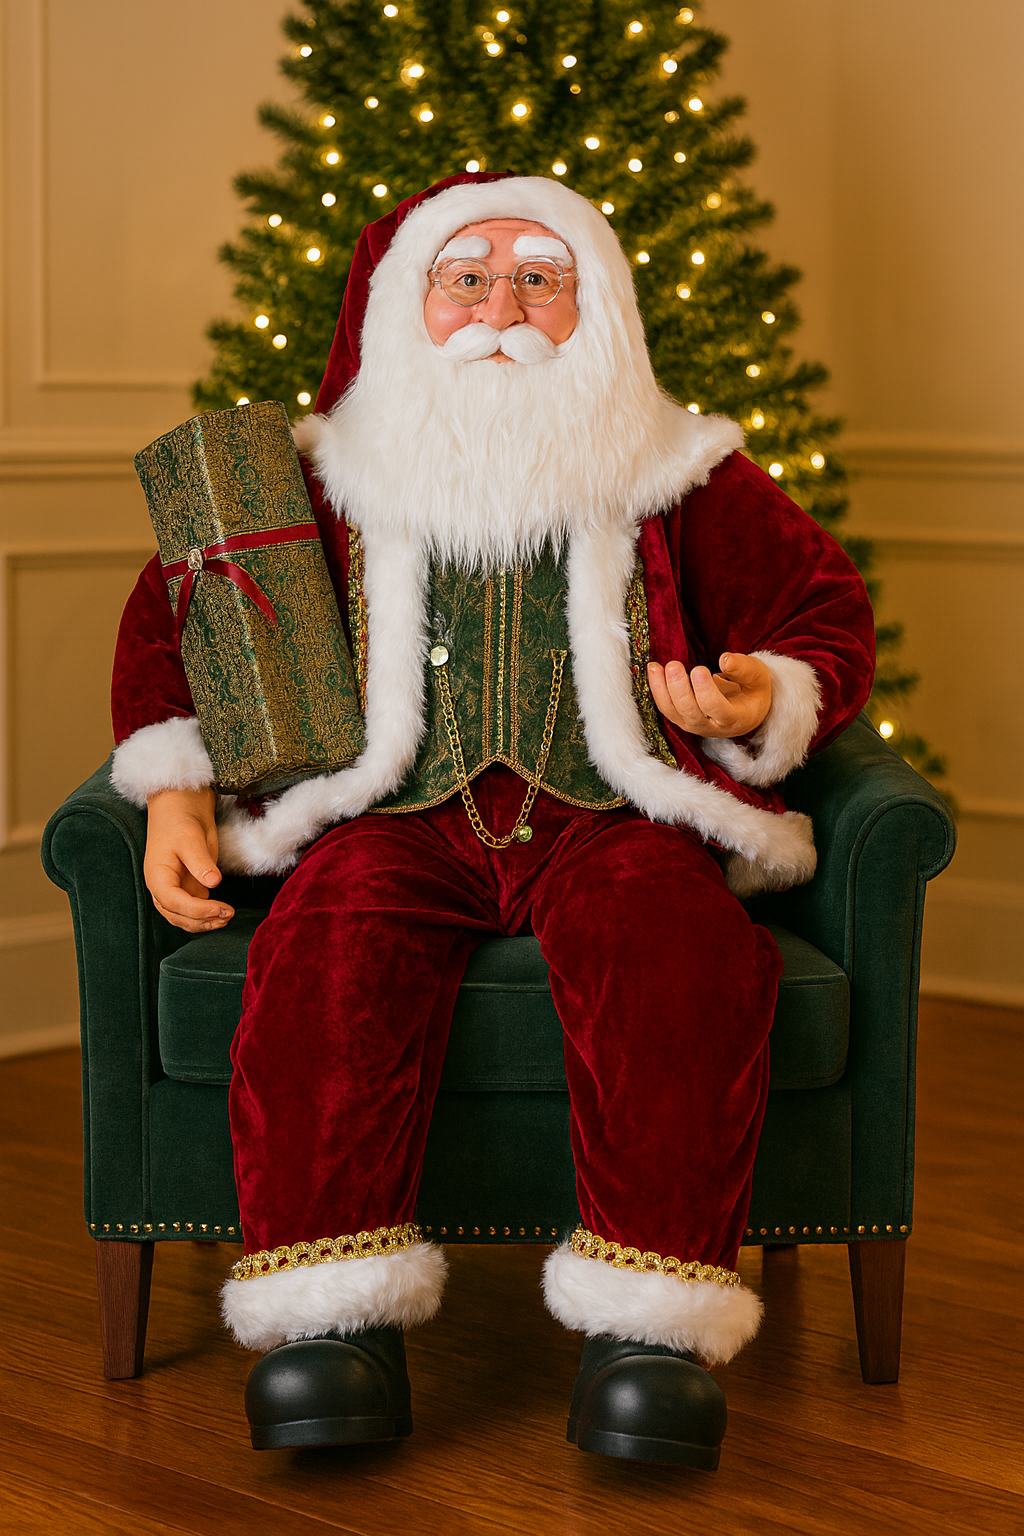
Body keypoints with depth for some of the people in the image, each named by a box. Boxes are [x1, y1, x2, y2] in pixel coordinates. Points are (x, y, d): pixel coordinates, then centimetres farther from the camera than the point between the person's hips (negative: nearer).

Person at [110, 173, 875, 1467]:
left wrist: (765, 702, -2)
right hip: (399, 815, 1)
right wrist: (177, 791, 8)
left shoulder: (680, 477, 16)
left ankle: (653, 1325, -35)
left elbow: (828, 619, 21)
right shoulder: (319, 479, 16)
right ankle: (337, 1319, -35)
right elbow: (174, 617, 23)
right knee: (332, 939, -34)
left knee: (668, 939, -35)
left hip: (615, 814, 0)